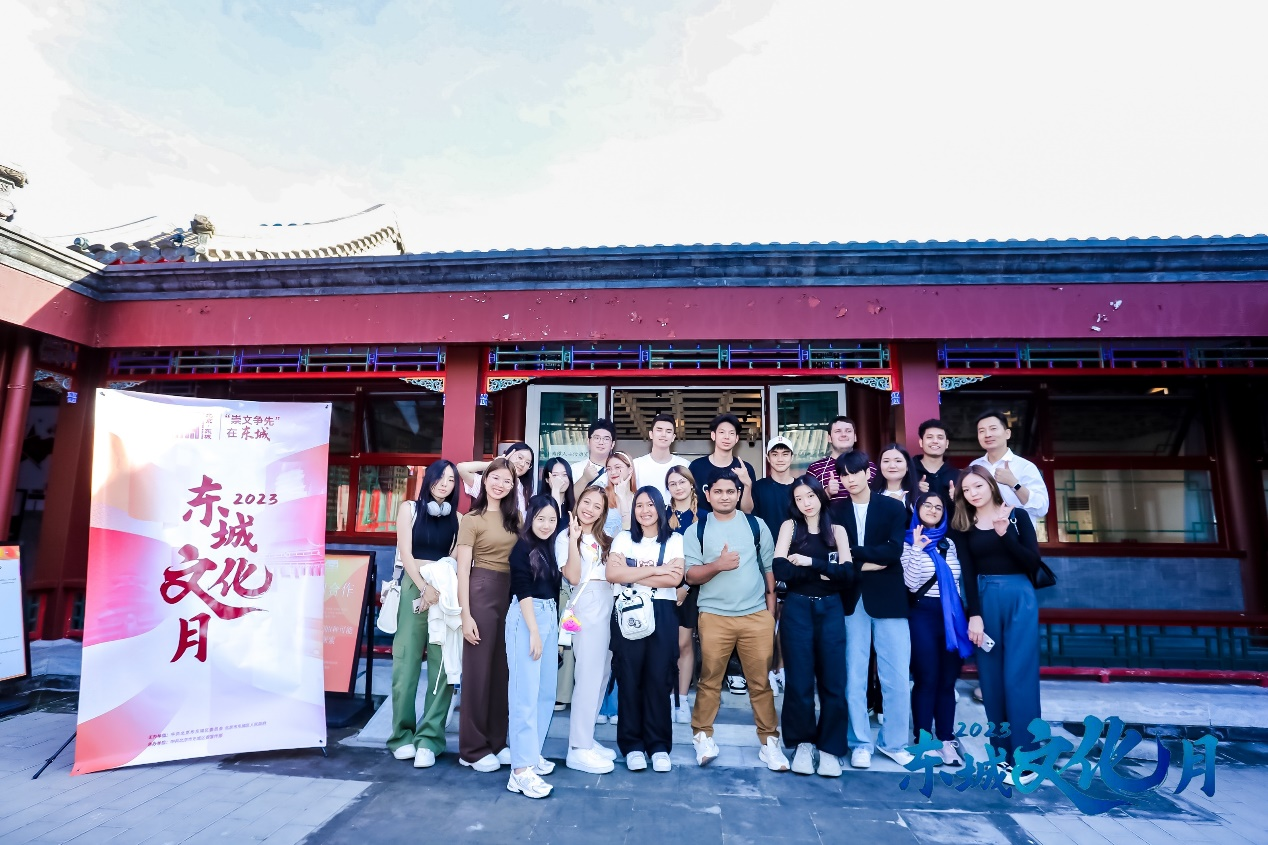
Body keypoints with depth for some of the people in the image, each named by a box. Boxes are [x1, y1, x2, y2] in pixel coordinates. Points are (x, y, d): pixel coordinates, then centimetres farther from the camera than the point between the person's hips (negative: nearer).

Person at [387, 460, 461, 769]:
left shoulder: (458, 519, 9)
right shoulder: (409, 509, 6)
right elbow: (405, 553, -1)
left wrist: (440, 590, -14)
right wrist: (424, 587, -12)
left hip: (447, 591, 1)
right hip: (415, 587, -1)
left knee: (442, 664, -1)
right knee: (407, 660, 0)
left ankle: (429, 738, 6)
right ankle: (402, 735, 13)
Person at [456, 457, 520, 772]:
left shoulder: (516, 517, 11)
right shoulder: (472, 520, -3)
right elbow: (463, 569, -7)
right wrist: (465, 615, -12)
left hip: (512, 594, 5)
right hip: (482, 592, -5)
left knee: (503, 669, 11)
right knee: (478, 669, 3)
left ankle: (498, 741, 25)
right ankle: (474, 748, 16)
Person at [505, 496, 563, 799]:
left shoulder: (550, 547, 12)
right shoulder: (522, 548, -9)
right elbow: (523, 592, -14)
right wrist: (534, 632, -16)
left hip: (549, 617, 8)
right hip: (525, 618, -8)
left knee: (546, 692, 13)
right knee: (526, 692, -8)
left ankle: (532, 754, 26)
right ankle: (521, 769, -4)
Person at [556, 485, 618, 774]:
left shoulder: (604, 539, 17)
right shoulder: (566, 537, -4)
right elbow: (573, 577, -15)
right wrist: (574, 539, -19)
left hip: (607, 607, 7)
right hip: (586, 608, -7)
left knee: (601, 675, 11)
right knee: (589, 675, -5)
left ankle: (586, 739, 24)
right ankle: (578, 749, 6)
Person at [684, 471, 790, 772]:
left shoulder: (756, 525, 4)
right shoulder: (697, 530, 1)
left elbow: (770, 568, 9)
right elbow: (691, 575, -2)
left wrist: (771, 609, 6)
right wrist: (718, 565, -19)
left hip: (757, 615, 1)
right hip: (714, 616, -1)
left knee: (760, 681, 7)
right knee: (710, 680, 8)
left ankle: (769, 741, 20)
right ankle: (703, 735, 23)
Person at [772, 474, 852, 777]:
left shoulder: (837, 531, 8)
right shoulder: (790, 526, 2)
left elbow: (848, 573, -5)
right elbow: (781, 570, -12)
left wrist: (810, 562, -15)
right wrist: (826, 572, -9)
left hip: (831, 610, 2)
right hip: (797, 610, -2)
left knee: (833, 681, 4)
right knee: (799, 681, 4)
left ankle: (829, 747, 19)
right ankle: (802, 744, 21)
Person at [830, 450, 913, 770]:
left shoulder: (893, 508, 3)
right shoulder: (835, 512, 5)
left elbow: (893, 551, -10)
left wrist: (854, 552, -12)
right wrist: (871, 562, -13)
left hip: (888, 599, 0)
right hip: (851, 601, 1)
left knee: (897, 677, 6)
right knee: (853, 677, 6)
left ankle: (894, 742, 25)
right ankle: (860, 743, 21)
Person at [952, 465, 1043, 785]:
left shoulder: (1017, 516, 3)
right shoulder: (962, 526, 5)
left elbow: (1033, 562, -6)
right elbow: (967, 573, -1)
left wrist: (1004, 533, -16)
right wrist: (974, 615, -8)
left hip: (1019, 598, -2)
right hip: (984, 600, 2)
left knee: (1018, 677, -3)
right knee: (992, 679, 5)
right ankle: (1003, 753, 17)